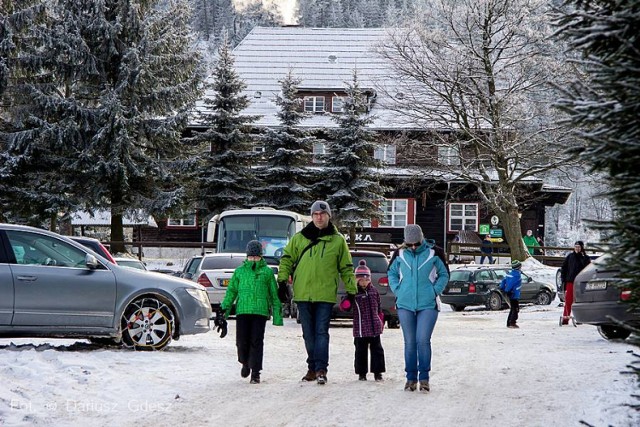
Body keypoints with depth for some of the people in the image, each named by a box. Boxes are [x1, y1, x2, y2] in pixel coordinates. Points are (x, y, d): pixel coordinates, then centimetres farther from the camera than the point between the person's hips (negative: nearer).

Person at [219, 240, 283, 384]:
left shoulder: (267, 272, 10)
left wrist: (277, 314, 8)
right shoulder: (239, 271, 14)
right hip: (242, 311, 1)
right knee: (242, 341, -2)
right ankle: (245, 363, 26)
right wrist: (225, 308, 6)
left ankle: (255, 372, -1)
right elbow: (231, 291, 15)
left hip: (260, 311, -1)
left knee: (257, 341, -6)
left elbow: (274, 295, 12)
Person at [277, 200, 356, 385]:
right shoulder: (299, 238, 8)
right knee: (309, 334, 8)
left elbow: (346, 268, 11)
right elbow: (287, 259, 14)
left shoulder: (338, 240, 6)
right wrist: (282, 281, 3)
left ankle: (321, 369, -11)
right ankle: (312, 368, 16)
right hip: (303, 294, 2)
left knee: (321, 332, -8)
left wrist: (351, 290, 8)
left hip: (325, 295, -2)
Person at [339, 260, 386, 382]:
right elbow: (344, 307, -11)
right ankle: (362, 373, 13)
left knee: (377, 349, 4)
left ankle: (377, 372, 11)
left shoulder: (374, 291, 9)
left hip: (375, 327, 3)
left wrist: (381, 322, 16)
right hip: (360, 329, -3)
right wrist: (349, 296, -30)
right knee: (361, 350, 3)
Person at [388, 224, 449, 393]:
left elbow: (444, 275, 11)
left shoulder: (433, 255, 1)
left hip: (428, 305, -2)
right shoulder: (400, 255, 6)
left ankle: (424, 377, -2)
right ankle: (411, 377, 12)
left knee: (423, 340, -11)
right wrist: (397, 290, 5)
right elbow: (392, 273, 20)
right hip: (405, 305, 2)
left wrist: (435, 291, -2)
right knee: (410, 342, 5)